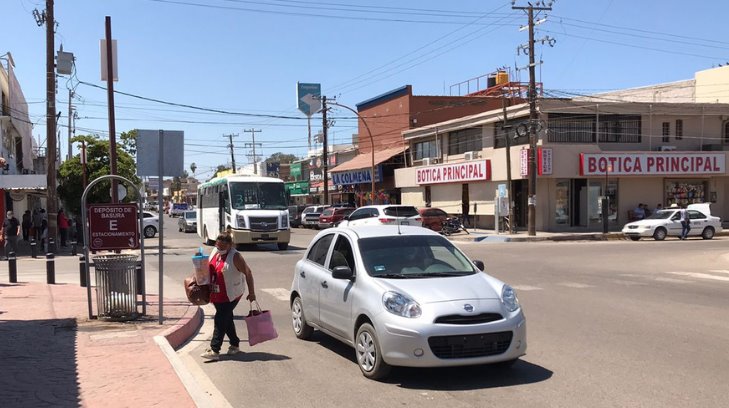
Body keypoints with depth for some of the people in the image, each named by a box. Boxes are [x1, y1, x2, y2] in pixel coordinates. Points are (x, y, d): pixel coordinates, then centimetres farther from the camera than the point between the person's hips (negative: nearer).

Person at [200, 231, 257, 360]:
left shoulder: (235, 256, -16)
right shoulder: (214, 252, 5)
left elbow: (247, 273, -17)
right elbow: (207, 269, 19)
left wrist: (251, 292, -19)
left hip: (231, 295, -7)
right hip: (217, 295, 7)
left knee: (220, 320, -10)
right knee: (227, 319, 16)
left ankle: (214, 350, -9)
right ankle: (235, 344, 30)